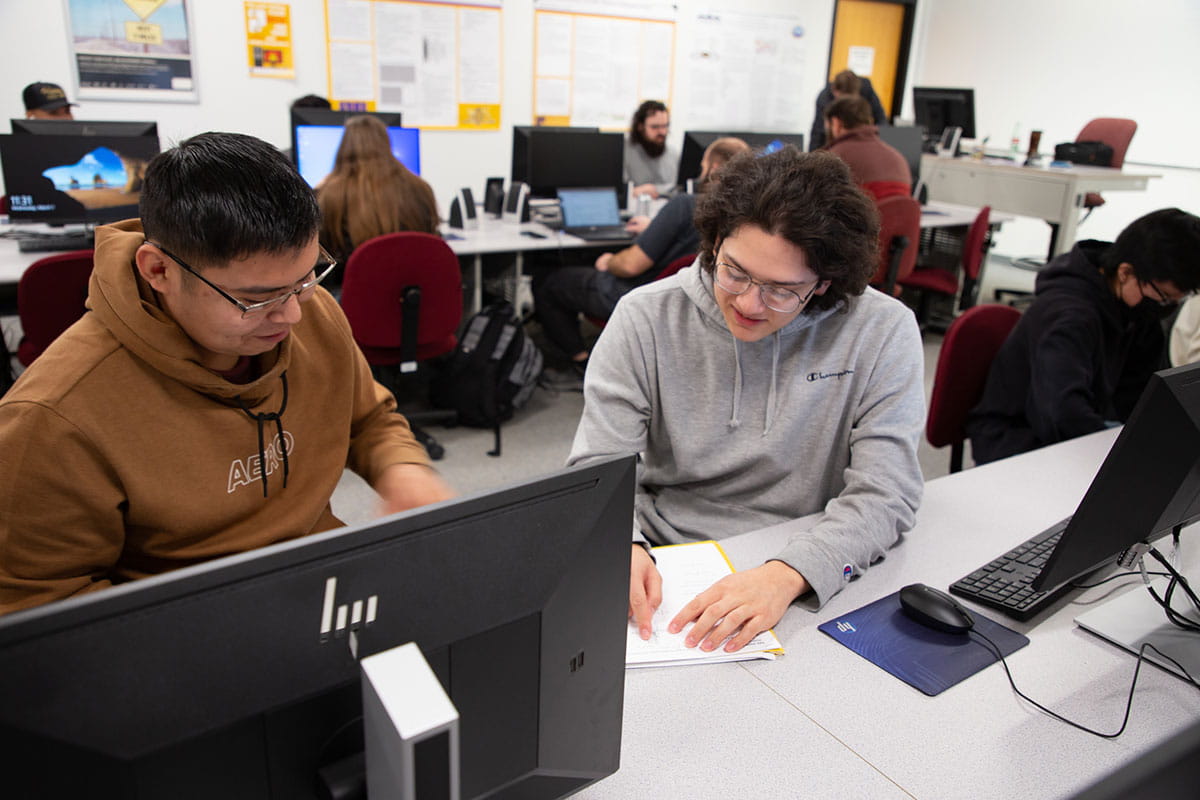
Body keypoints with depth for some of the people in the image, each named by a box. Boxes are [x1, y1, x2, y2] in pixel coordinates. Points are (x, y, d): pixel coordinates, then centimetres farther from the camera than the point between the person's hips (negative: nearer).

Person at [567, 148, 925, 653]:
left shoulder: (883, 332, -7)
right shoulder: (645, 319, -5)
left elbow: (885, 493, -12)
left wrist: (787, 574, -29)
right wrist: (622, 547, -27)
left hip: (814, 588, 0)